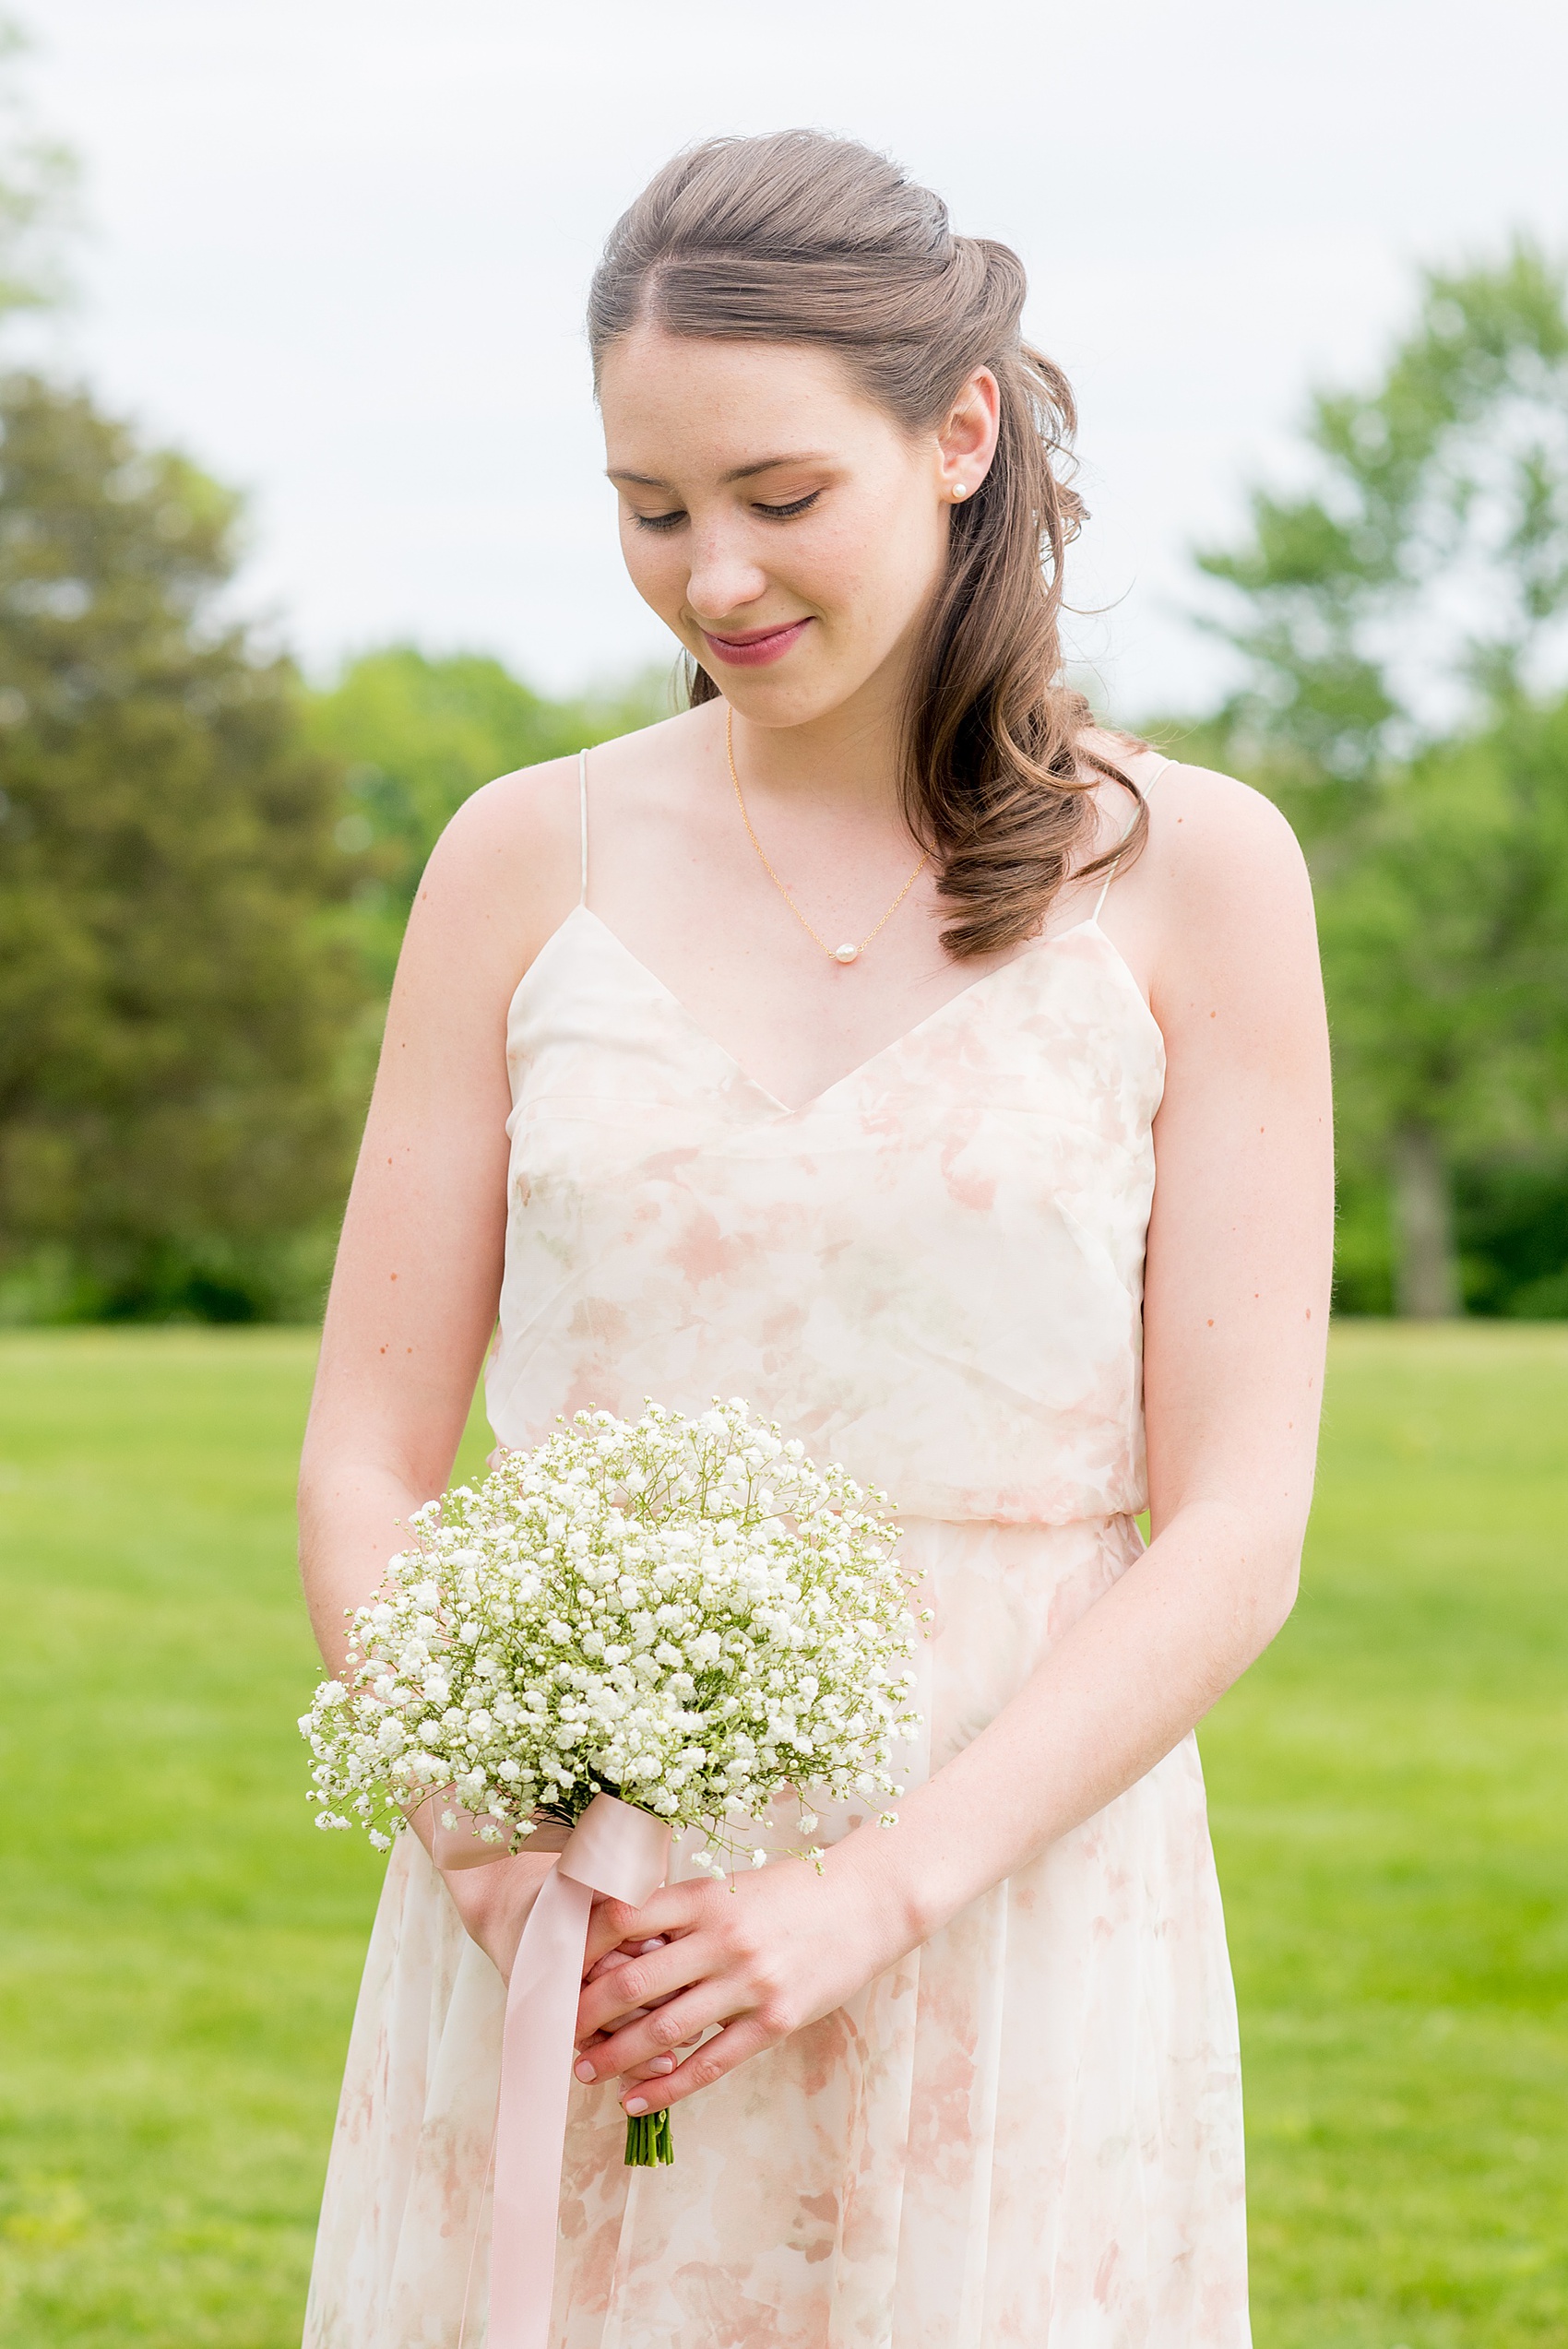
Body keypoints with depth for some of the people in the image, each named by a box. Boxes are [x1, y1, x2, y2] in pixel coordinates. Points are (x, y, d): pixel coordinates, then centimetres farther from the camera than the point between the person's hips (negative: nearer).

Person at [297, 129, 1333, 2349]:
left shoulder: (1194, 876, -2)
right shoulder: (529, 862, 4)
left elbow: (1237, 1533, -5)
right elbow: (368, 1453, 4)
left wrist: (879, 1896, -16)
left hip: (1010, 1899, -1)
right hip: (562, 1963, 2)